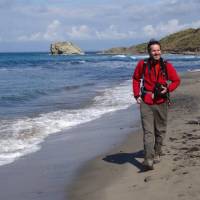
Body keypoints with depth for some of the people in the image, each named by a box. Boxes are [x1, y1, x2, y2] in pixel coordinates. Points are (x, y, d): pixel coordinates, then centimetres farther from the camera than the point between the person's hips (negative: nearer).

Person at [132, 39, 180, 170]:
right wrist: (137, 95, 4)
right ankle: (149, 159, -15)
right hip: (146, 103, -1)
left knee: (160, 130, 15)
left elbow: (176, 80, 6)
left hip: (161, 103, 1)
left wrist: (168, 89, -12)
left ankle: (157, 152, 35)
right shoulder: (142, 64, -2)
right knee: (148, 132, -10)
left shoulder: (167, 66, -3)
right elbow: (136, 79, 12)